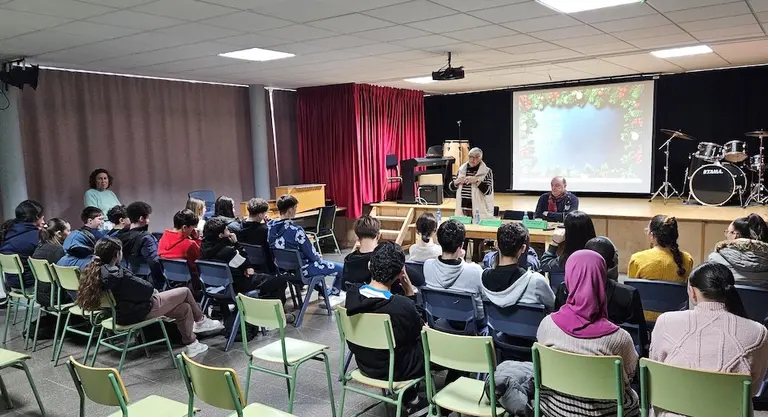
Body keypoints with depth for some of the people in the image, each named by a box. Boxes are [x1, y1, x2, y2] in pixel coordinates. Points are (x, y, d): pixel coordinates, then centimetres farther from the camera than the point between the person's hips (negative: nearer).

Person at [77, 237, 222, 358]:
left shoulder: (94, 270, -4)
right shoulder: (118, 275, -32)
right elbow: (147, 289, -24)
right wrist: (154, 291, -2)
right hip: (140, 313, -9)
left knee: (185, 309, 19)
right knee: (185, 291, 6)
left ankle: (191, 345, 32)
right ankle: (201, 321, 30)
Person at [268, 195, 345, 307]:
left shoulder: (270, 225, -7)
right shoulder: (295, 230, -29)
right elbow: (311, 254, -19)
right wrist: (319, 258, 5)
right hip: (300, 270, -8)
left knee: (316, 262, 37)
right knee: (342, 268, 7)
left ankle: (326, 292, 42)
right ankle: (334, 294, 32)